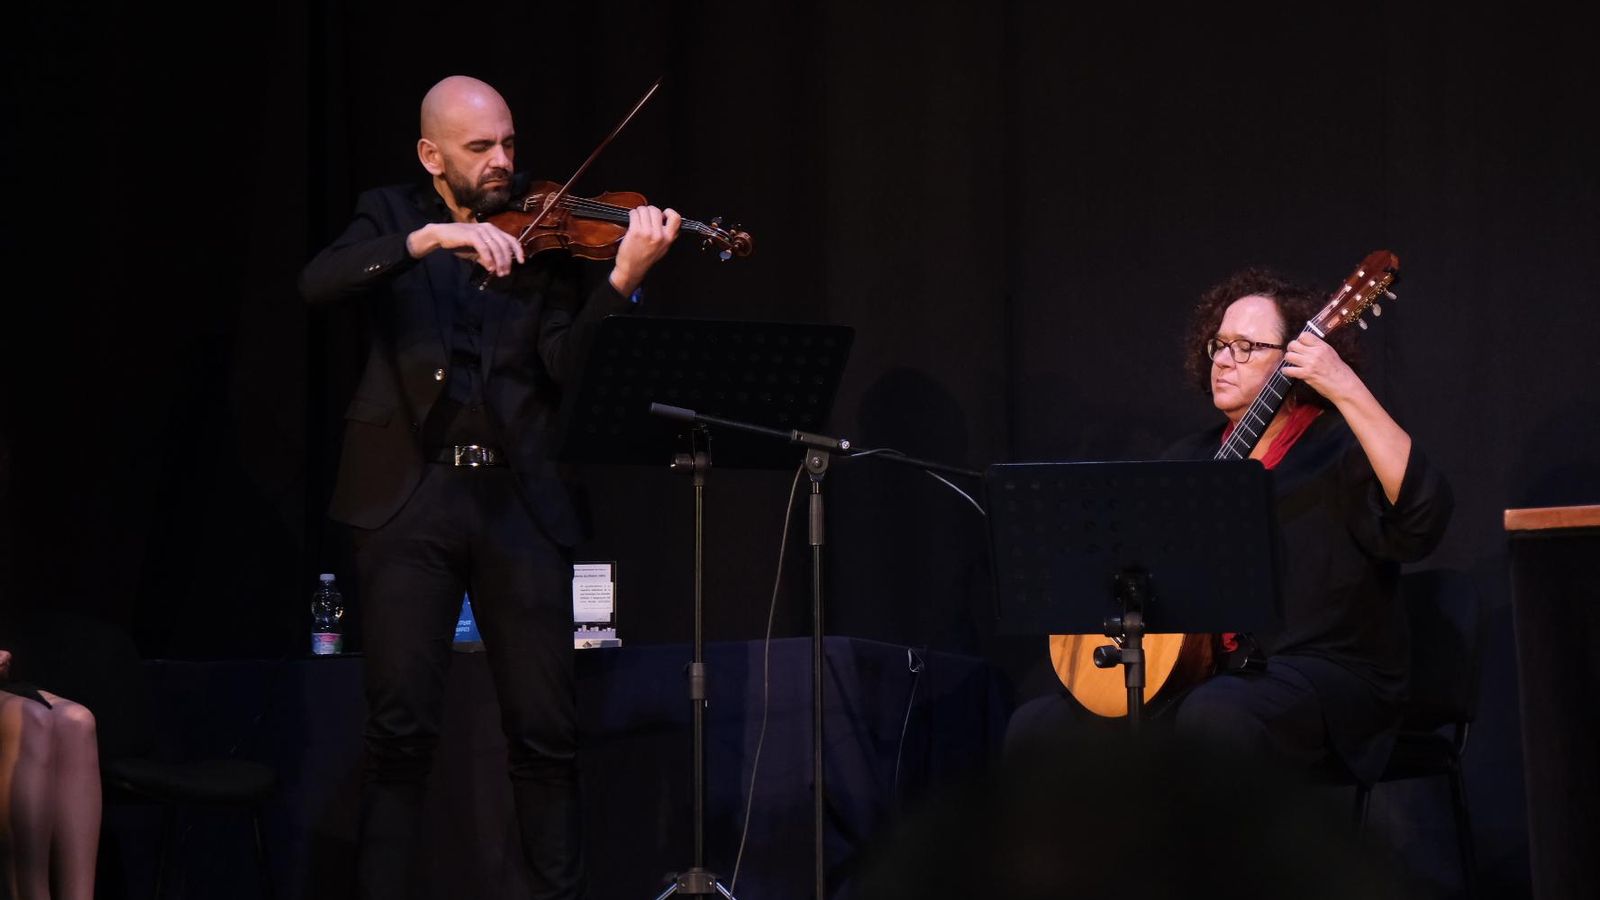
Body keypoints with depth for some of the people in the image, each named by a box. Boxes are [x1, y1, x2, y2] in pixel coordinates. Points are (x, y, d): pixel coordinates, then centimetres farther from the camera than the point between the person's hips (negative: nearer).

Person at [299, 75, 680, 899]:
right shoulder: (392, 217, 8)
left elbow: (567, 366, -2)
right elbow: (317, 283, -12)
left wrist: (624, 278, -18)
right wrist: (432, 237, -24)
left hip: (518, 499, 1)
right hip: (409, 494, -1)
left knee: (546, 732, 2)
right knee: (400, 730, -6)